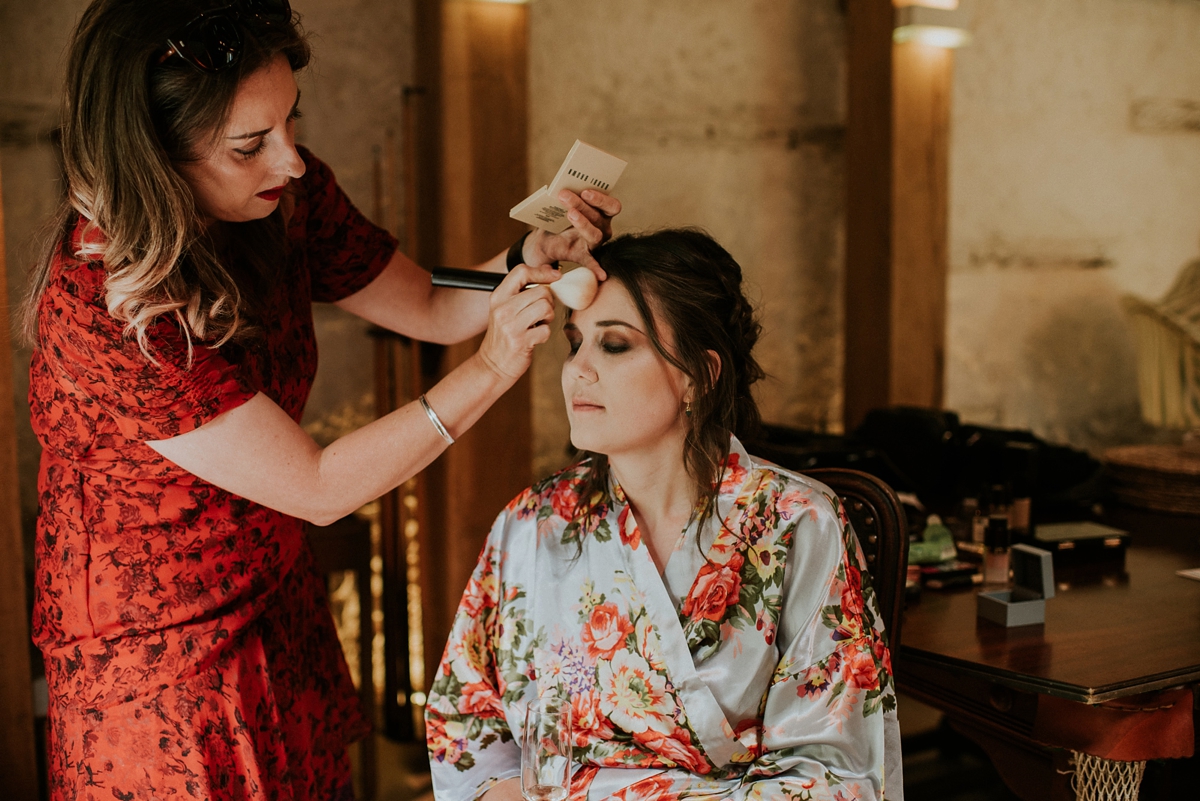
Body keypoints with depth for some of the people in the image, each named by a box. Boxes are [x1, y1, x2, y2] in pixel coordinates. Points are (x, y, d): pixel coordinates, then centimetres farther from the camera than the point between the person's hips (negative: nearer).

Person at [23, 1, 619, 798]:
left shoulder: (287, 195, -11)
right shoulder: (104, 306, -30)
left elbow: (432, 308, 3)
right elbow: (318, 488, -26)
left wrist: (532, 256, -16)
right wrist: (490, 372, -28)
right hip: (161, 655, -6)